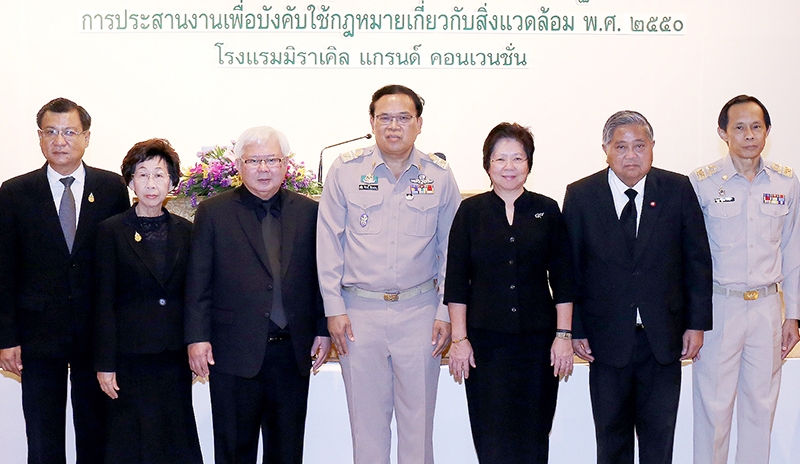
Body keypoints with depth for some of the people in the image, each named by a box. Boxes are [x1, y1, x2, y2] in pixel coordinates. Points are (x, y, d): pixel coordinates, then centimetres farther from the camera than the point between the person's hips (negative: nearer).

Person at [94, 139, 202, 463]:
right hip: (130, 355, -3)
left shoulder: (185, 231, 8)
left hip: (175, 356, 3)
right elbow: (104, 302, -4)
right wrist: (104, 364, -7)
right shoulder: (111, 231, -1)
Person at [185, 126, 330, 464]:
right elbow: (198, 281, 0)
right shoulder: (213, 212, 2)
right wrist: (197, 337, -6)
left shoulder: (308, 211, 7)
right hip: (235, 353, -2)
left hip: (292, 352, 2)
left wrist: (324, 330, 5)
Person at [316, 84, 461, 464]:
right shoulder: (345, 171, 2)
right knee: (366, 418, 6)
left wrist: (446, 311, 2)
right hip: (359, 311, 0)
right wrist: (333, 309, 0)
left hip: (419, 309, 0)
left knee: (418, 418, 5)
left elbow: (451, 249, 8)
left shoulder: (439, 175, 3)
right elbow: (329, 245, 4)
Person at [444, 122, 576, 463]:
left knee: (534, 435, 6)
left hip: (537, 339, 1)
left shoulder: (547, 211, 7)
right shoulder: (471, 211, 3)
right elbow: (456, 281, 2)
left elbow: (563, 279, 6)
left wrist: (564, 334, 0)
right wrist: (459, 338, -4)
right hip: (486, 339, -1)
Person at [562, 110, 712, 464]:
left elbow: (698, 260, 3)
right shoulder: (580, 196, -2)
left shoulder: (678, 190, 0)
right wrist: (574, 329, -2)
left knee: (659, 434, 9)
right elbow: (569, 268, 1)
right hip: (607, 338, 0)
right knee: (611, 435, 11)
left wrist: (697, 324, -1)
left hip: (664, 338, 1)